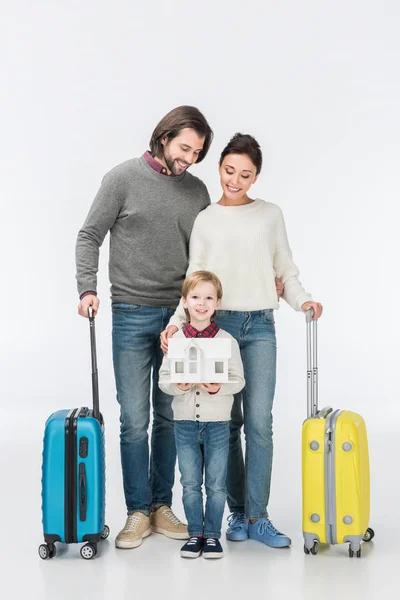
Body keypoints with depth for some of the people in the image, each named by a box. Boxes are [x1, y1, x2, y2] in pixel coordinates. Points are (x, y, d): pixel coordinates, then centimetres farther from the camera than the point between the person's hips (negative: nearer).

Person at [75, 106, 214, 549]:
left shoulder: (197, 192, 8)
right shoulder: (123, 178, -3)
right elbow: (89, 236, -1)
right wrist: (88, 288, -13)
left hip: (180, 316, 4)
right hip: (132, 316, -3)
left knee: (170, 416, 9)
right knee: (134, 419, -1)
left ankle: (162, 506, 20)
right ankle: (138, 512, 11)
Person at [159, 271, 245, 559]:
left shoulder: (227, 340, -3)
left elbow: (238, 379, -2)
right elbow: (163, 377, 3)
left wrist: (219, 387, -20)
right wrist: (177, 384, -17)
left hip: (217, 423, -1)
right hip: (185, 422, 1)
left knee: (216, 485, 6)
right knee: (190, 484, 10)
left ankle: (212, 534, 19)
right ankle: (195, 533, 22)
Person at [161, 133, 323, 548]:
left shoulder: (270, 215, 8)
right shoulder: (204, 221, 6)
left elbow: (286, 272, 10)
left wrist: (302, 300, -9)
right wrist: (177, 322, -9)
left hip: (259, 327, 0)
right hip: (217, 326, 0)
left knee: (259, 422, -7)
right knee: (227, 422, 4)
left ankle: (257, 517, 0)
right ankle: (237, 513, 14)